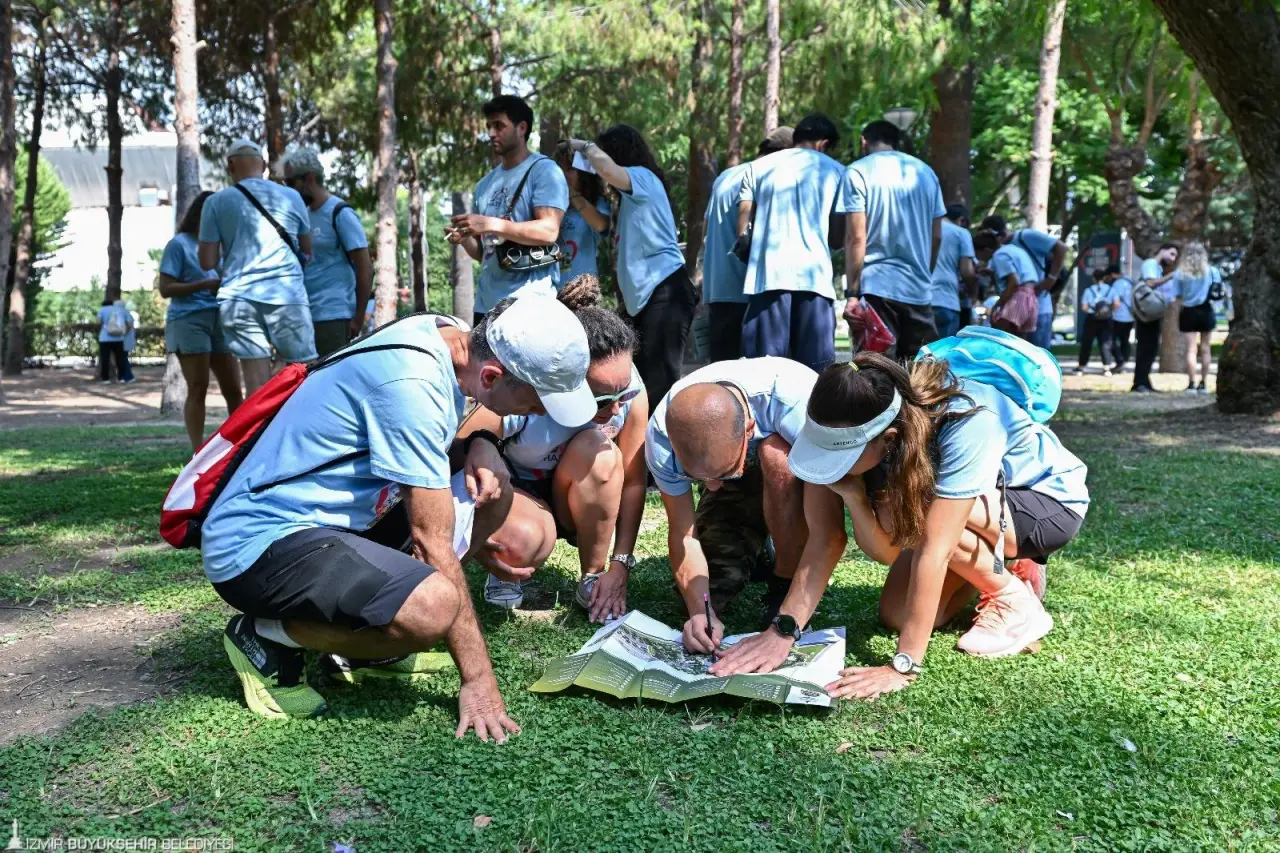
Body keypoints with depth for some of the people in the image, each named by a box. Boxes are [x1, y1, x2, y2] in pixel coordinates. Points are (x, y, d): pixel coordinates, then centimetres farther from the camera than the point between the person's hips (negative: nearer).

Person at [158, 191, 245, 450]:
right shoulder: (179, 244, -2)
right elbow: (165, 288, -8)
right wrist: (206, 284, -17)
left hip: (219, 320, 6)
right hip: (189, 320, -6)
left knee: (233, 389, 5)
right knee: (198, 389, -6)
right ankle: (199, 452, -2)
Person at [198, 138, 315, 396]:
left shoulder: (217, 202, 5)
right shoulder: (291, 197, 9)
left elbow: (208, 262, 4)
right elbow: (307, 250, 18)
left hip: (238, 297, 0)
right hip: (287, 295, 0)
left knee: (256, 379, 0)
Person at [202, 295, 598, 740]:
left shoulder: (447, 335, 0)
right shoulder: (410, 384, -27)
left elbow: (432, 451, 17)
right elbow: (433, 541, -23)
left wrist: (478, 446, -7)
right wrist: (479, 679, -18)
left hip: (332, 515, 10)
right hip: (257, 542, -9)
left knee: (490, 491, 3)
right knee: (434, 605, -32)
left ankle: (365, 637, 8)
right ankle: (266, 637, -5)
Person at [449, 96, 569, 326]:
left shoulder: (544, 171, -2)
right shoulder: (486, 184, 20)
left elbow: (549, 230, -15)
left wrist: (492, 225, -22)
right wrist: (464, 238, 0)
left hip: (530, 301, -7)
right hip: (487, 302, 7)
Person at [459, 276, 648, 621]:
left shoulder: (628, 389, -24)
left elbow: (633, 480, -14)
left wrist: (620, 565, -14)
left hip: (584, 501, 3)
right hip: (515, 493, -3)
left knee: (598, 450, -32)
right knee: (521, 541, -39)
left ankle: (593, 579, -11)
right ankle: (510, 571, 1)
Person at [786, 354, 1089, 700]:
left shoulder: (966, 424, -39)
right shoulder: (872, 424, -21)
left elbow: (934, 550, -41)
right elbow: (885, 550, -19)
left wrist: (904, 666, -40)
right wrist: (851, 494, -38)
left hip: (1050, 500, -6)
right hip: (986, 504, 6)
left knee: (923, 516, -32)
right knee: (897, 615, -7)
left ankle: (1017, 601, -8)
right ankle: (1003, 569, 15)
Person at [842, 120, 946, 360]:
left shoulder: (859, 171, -1)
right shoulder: (925, 172, 15)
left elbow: (856, 237, -9)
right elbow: (936, 236, 15)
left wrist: (851, 293, -9)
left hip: (877, 287, -5)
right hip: (919, 289, 5)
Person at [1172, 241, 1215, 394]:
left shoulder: (1180, 273, -3)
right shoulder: (1209, 271, 1)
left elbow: (1178, 297, -2)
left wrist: (1178, 317, 6)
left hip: (1188, 312, -1)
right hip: (1205, 311, 1)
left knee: (1191, 349, -2)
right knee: (1205, 349, 9)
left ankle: (1192, 384, -9)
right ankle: (1203, 384, 14)